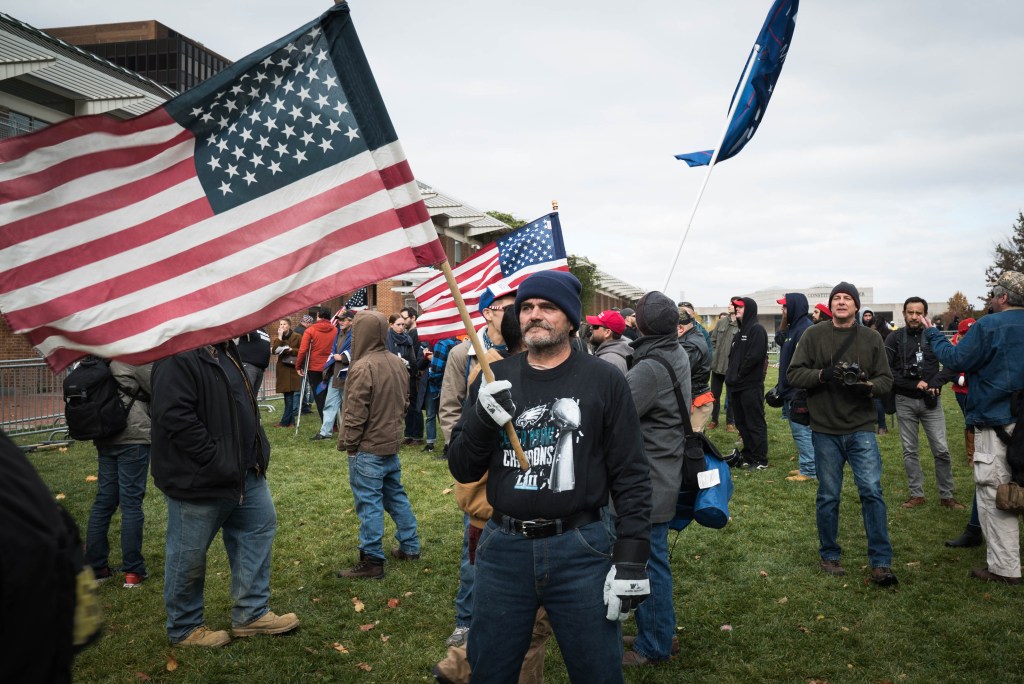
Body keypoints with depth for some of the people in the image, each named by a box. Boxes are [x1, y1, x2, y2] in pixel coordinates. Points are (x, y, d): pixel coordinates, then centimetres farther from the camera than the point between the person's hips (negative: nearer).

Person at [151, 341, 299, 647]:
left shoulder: (224, 350, 9)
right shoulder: (177, 358, -23)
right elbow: (176, 418, -30)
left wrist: (257, 450, 10)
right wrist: (219, 463, -25)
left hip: (243, 471, 10)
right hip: (197, 480, -10)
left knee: (261, 525, 15)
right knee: (189, 556, 7)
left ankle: (251, 614, 27)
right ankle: (183, 629, 27)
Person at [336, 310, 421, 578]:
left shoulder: (363, 367, -20)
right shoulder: (398, 364, 6)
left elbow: (355, 413, -19)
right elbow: (404, 403, 15)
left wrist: (347, 443, -8)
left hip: (367, 448, -8)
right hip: (391, 443, 8)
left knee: (369, 503, -1)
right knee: (395, 495, 19)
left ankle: (371, 561, 5)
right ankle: (410, 546, 28)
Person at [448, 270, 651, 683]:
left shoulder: (604, 381, -4)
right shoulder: (495, 380, 4)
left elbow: (631, 476, -3)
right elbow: (463, 471, 4)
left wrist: (632, 560, -9)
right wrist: (482, 419, -15)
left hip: (580, 549, -2)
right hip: (504, 548, 3)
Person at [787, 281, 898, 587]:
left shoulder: (871, 338, 4)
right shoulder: (813, 335, 0)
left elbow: (886, 379, 5)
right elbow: (793, 374, -3)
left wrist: (869, 387, -17)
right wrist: (822, 374, -20)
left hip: (861, 428, 1)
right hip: (825, 430, 0)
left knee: (872, 490, -7)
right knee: (828, 497, 9)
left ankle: (881, 562, 5)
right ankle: (829, 556, 26)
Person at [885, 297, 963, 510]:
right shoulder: (895, 339, -2)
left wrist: (935, 384, -14)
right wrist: (914, 384, -15)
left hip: (930, 401, 0)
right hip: (905, 402, 0)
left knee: (941, 450, 0)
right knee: (909, 451, 7)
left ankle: (947, 496, 13)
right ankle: (917, 494, 18)